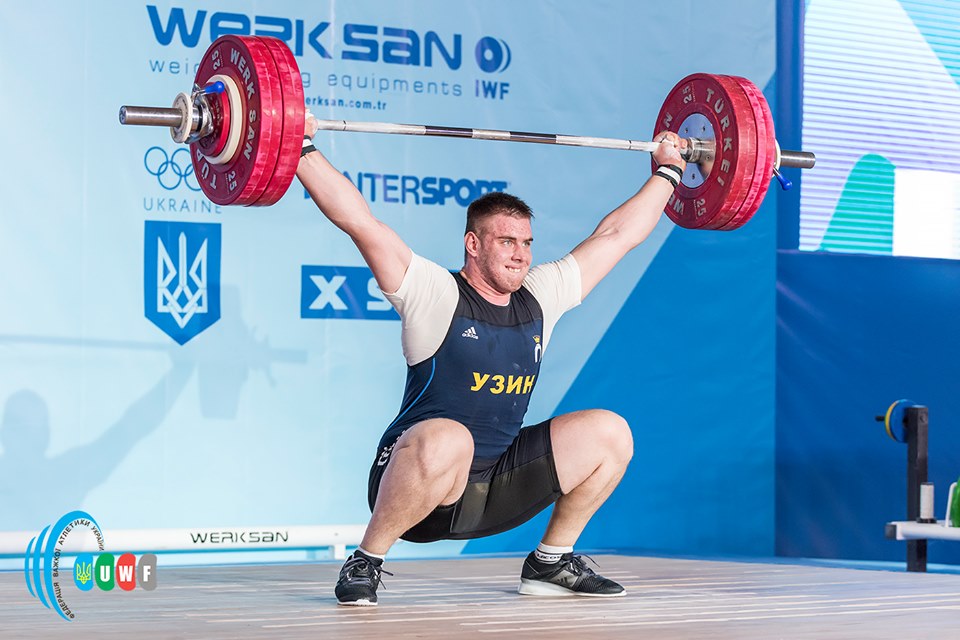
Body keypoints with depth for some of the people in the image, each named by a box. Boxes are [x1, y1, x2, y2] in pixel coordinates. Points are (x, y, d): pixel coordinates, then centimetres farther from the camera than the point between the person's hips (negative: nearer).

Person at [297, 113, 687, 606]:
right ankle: (366, 562, -17)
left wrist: (668, 171, 23)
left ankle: (551, 563, 12)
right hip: (420, 485, -6)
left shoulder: (540, 299, 6)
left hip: (497, 489, 7)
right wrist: (303, 150, -20)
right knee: (446, 440, -40)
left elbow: (617, 234, 16)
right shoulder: (436, 297, -11)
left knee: (609, 432, -2)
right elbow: (360, 222, -18)